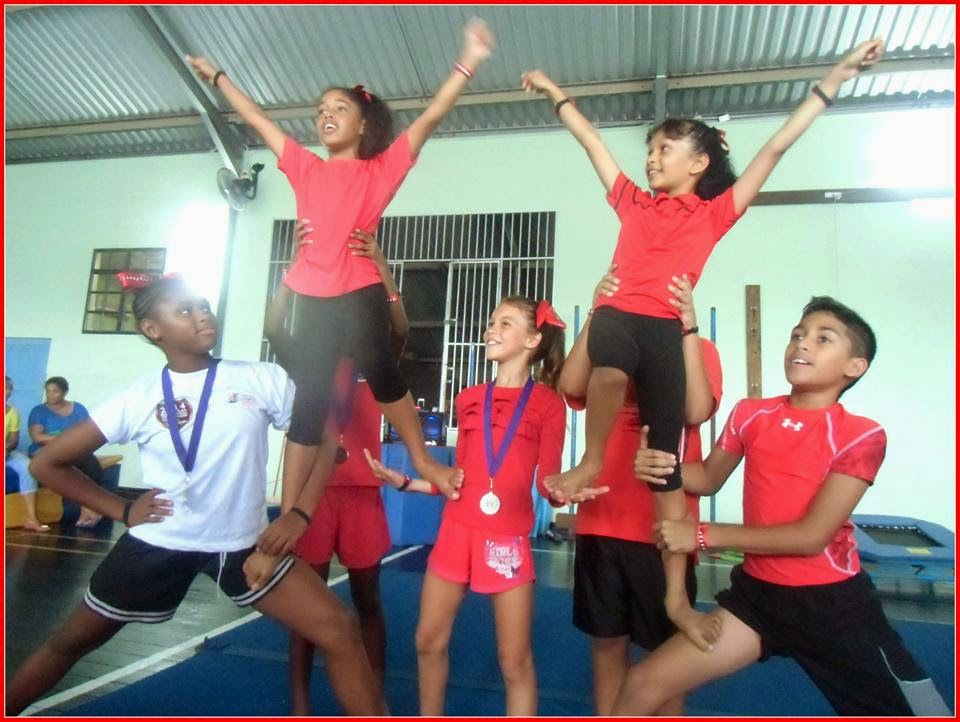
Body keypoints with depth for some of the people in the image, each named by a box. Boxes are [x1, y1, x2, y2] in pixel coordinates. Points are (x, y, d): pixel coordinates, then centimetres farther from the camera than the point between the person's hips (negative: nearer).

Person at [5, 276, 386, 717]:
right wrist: (122, 511, -4)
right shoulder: (137, 400, -7)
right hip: (158, 544, 1)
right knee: (69, 644, 20)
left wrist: (299, 513, -14)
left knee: (341, 632, -11)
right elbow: (47, 464, 3)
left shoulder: (263, 379, -9)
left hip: (244, 544, 0)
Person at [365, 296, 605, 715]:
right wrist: (404, 482, 7)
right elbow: (461, 476, 13)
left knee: (515, 660, 5)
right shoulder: (469, 399, 10)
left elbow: (547, 481, -4)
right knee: (429, 642, 14)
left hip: (507, 539, -4)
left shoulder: (547, 403, -1)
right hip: (456, 532, 4)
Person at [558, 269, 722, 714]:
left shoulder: (698, 349, 1)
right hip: (602, 519, 2)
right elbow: (571, 387, -15)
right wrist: (596, 315, -24)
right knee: (607, 641, 15)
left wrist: (688, 327, -24)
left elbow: (697, 412, -18)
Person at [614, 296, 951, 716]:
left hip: (833, 601, -2)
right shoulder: (750, 414, -2)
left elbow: (812, 535, -19)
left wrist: (702, 535, -21)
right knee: (644, 684, -3)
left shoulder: (862, 435, -14)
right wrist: (661, 466, -14)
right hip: (757, 591, 3)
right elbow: (709, 478, 10)